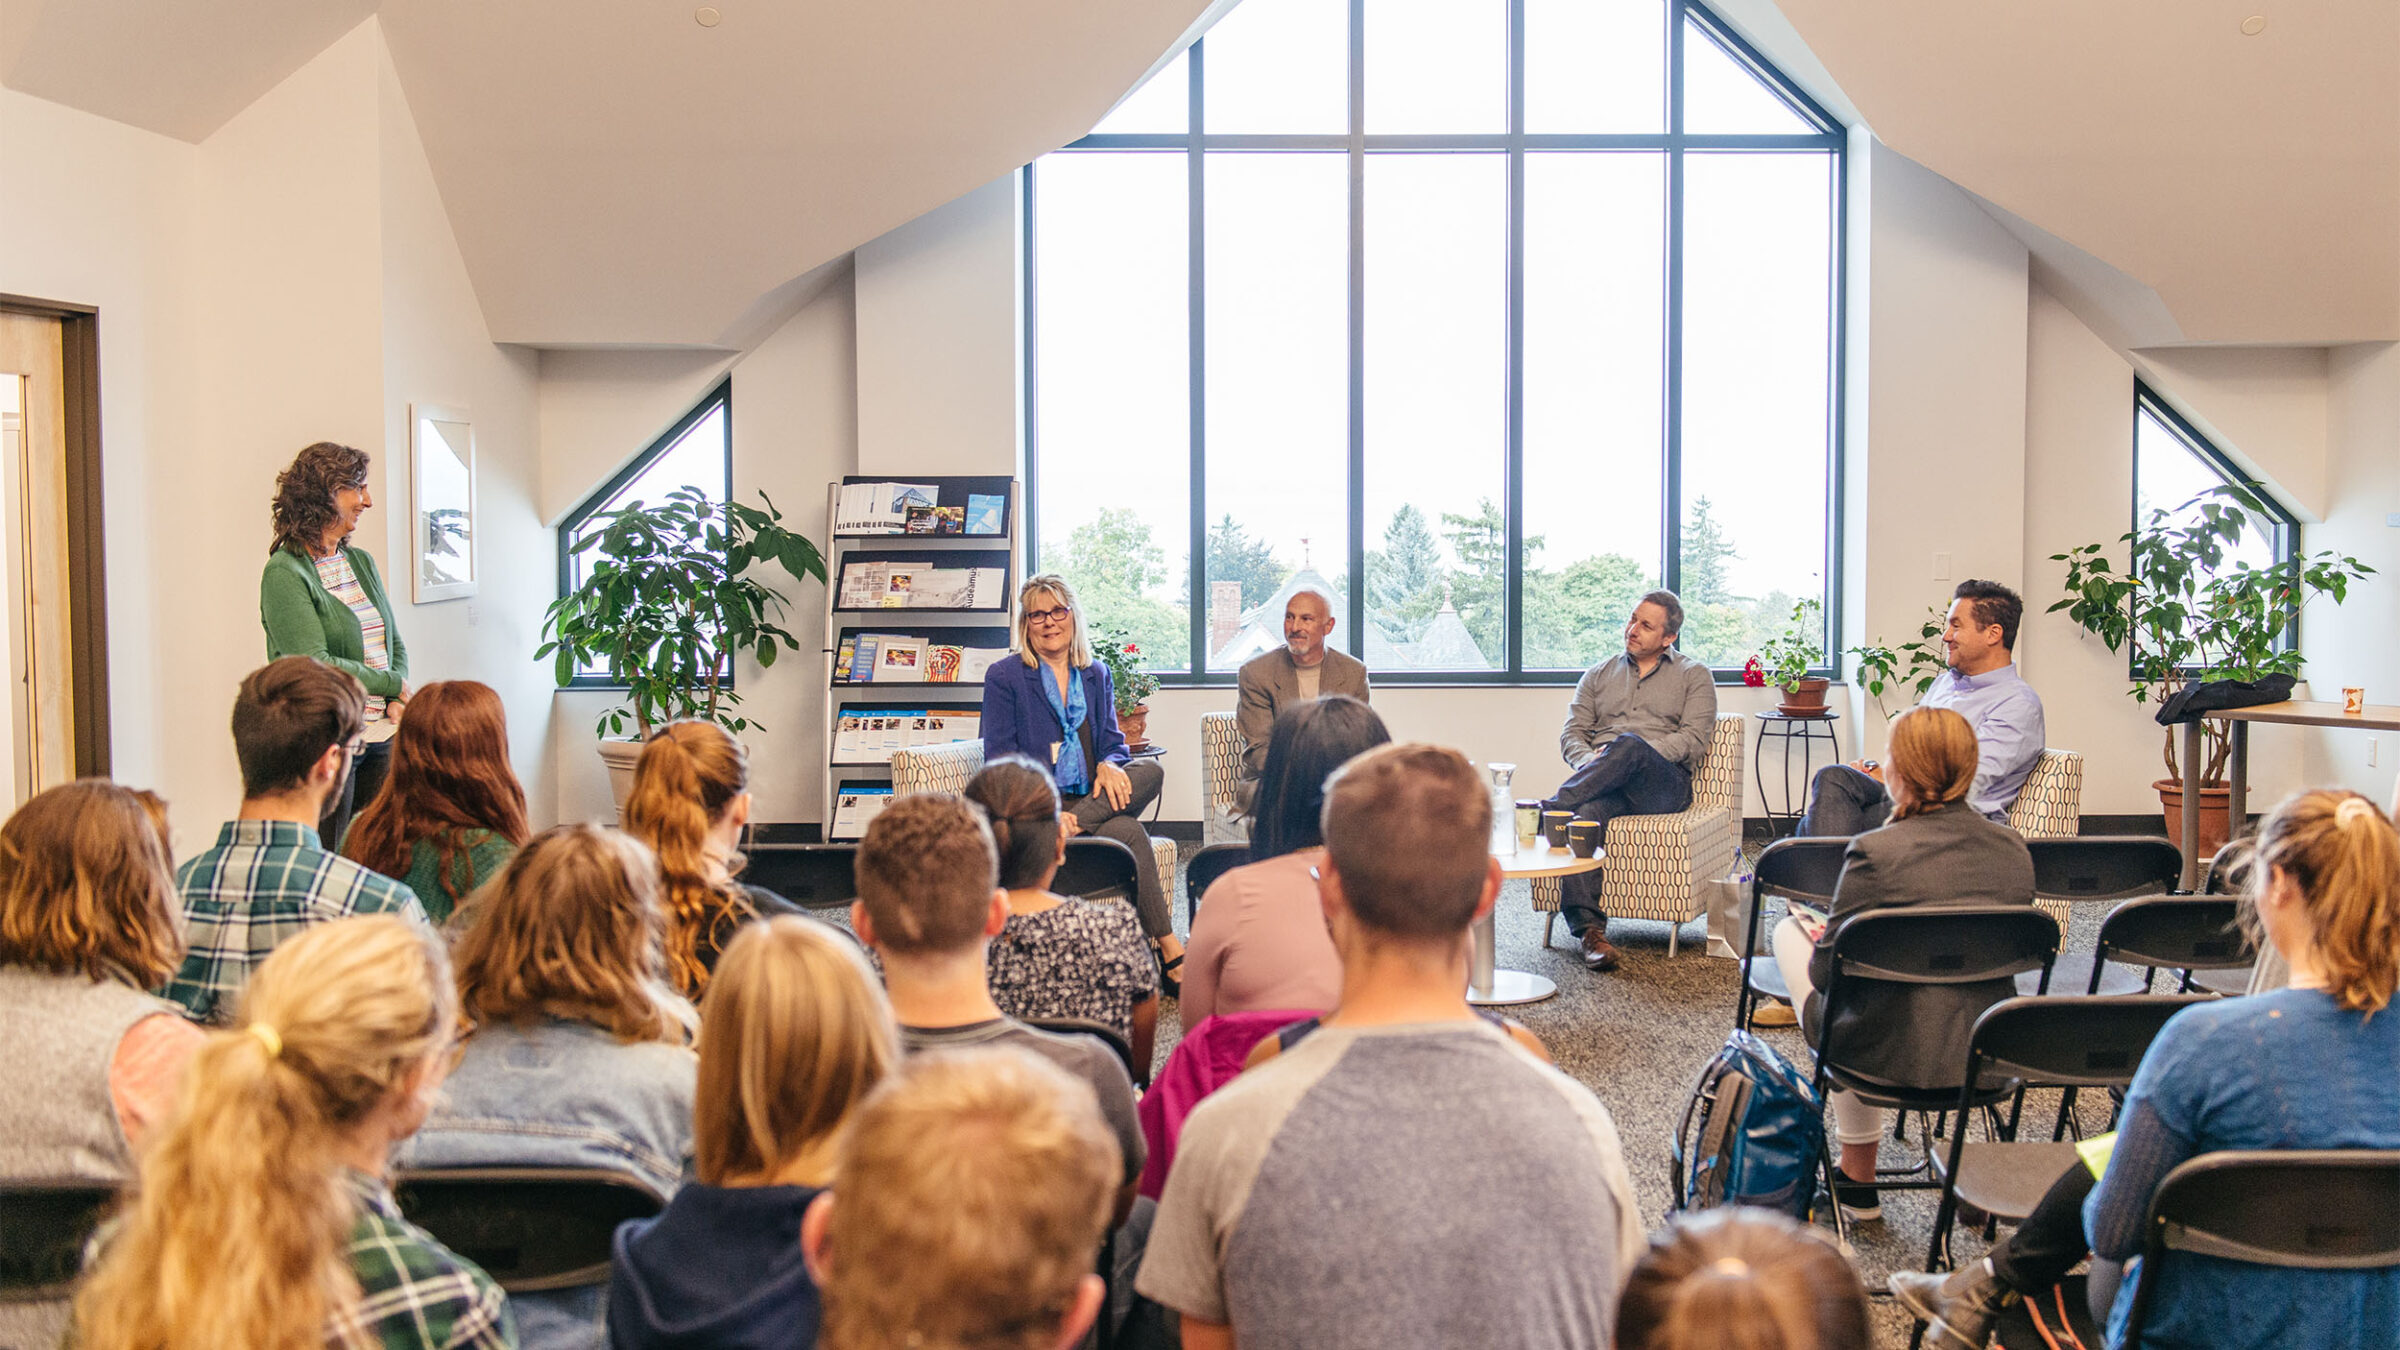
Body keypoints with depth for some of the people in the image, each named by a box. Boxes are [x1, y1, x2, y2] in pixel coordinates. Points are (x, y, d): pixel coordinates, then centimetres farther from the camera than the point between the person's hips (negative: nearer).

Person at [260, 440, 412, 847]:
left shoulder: (362, 562, 14)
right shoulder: (285, 573, -9)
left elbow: (396, 645, 18)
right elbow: (313, 665, -17)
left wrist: (396, 704, -1)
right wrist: (394, 685, -9)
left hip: (380, 738, 7)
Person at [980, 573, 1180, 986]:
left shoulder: (1097, 674, 19)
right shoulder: (1004, 677, 4)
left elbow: (1112, 741, 16)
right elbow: (1001, 760, -3)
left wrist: (1109, 764, -13)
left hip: (1092, 799, 5)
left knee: (1151, 771, -28)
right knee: (1128, 832, -32)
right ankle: (1168, 951, -32)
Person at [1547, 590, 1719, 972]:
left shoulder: (1693, 676, 17)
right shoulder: (1599, 675, 27)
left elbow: (1694, 739, 3)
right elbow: (1572, 732, 18)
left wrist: (1633, 754, -11)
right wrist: (1588, 761, -7)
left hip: (1663, 785, -2)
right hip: (1603, 783, 2)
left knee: (1629, 743, -38)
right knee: (1585, 812, -36)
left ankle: (1550, 808, -38)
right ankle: (1589, 929, -43)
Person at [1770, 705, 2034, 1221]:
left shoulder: (1875, 851, -19)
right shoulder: (2014, 849, -1)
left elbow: (1827, 971, -11)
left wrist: (1820, 936, 12)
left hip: (1901, 1059, -6)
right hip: (1992, 1059, 6)